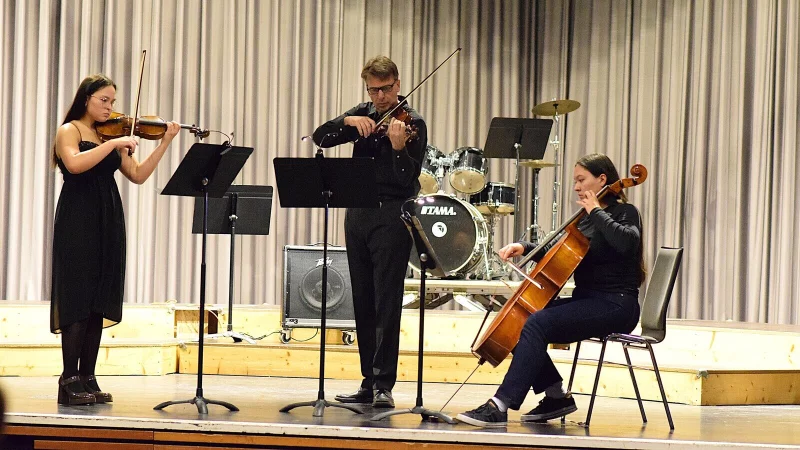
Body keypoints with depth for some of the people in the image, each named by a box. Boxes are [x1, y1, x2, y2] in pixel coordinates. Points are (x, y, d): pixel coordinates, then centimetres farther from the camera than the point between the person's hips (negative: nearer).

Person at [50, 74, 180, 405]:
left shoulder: (112, 135, 15)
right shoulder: (69, 131, -2)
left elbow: (138, 175, 10)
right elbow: (74, 164, -22)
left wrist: (165, 142, 3)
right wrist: (113, 144, -21)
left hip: (107, 225, 6)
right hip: (78, 223, -6)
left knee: (99, 303, 4)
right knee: (78, 301, -9)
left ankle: (88, 379, 7)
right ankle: (69, 382, -9)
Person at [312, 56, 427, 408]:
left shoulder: (411, 123, -5)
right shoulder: (363, 114, 12)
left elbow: (408, 180, -15)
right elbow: (320, 138, 4)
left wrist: (398, 147, -33)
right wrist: (347, 122, -13)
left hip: (391, 217, -6)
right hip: (358, 215, 6)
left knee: (387, 302, -10)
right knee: (363, 303, 9)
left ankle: (384, 385, -12)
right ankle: (369, 382, 14)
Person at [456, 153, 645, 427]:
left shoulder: (624, 213, -5)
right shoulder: (587, 218, 19)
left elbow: (625, 241, -29)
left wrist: (596, 212, -17)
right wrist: (524, 248, 8)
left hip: (614, 305, -9)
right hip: (586, 301, 9)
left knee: (538, 322, -28)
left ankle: (500, 406, -36)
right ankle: (557, 396, 3)